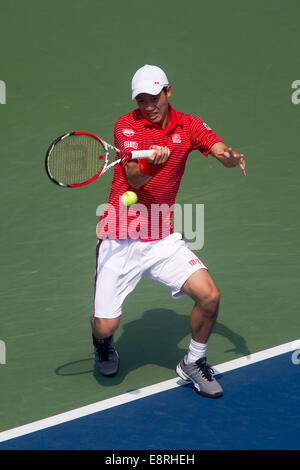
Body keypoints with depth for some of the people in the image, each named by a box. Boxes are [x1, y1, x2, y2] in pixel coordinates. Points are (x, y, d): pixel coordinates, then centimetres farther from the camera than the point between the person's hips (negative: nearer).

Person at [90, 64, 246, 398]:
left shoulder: (188, 125, 4)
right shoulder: (127, 125, -7)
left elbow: (221, 151, -7)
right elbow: (134, 180, -20)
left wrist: (231, 156, -31)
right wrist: (151, 164, -42)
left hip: (164, 239, 3)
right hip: (121, 242, -3)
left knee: (209, 296, -12)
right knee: (106, 325, -5)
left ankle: (193, 363, 15)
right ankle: (103, 344, 35)